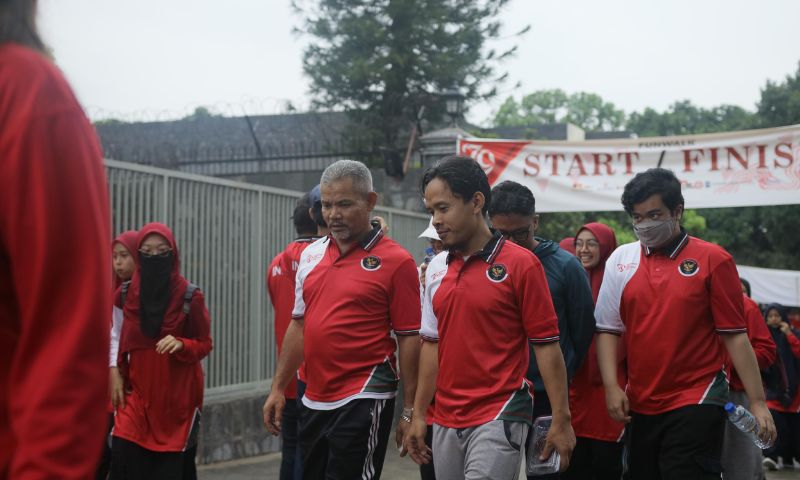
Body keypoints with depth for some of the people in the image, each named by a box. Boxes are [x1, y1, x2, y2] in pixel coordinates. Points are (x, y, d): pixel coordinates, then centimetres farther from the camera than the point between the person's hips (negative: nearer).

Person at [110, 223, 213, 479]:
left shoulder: (191, 297, -5)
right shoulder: (124, 295, 3)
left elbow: (204, 344, 0)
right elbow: (116, 342, 12)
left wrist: (180, 344, -19)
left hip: (177, 397, -1)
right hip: (136, 394, 2)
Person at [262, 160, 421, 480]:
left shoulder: (395, 261, -9)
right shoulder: (310, 255, 9)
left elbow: (409, 339, -9)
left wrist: (409, 411, -9)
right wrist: (278, 388, 13)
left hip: (363, 402, -6)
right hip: (313, 401, 7)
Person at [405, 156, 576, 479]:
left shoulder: (520, 264, -8)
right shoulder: (436, 268, 8)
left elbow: (546, 344, -8)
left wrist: (561, 420, -10)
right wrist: (418, 414, 11)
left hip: (499, 419, -6)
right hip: (445, 422, 6)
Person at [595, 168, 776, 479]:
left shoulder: (713, 260, -5)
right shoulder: (620, 260, 5)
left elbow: (734, 334, -5)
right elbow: (608, 328, 7)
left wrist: (757, 401, -7)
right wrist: (611, 386, -3)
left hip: (696, 405, -4)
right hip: (639, 407, 4)